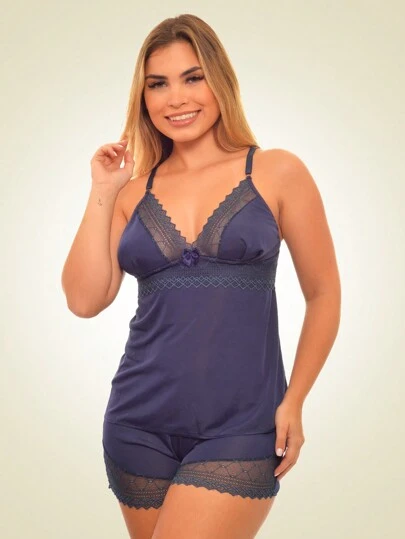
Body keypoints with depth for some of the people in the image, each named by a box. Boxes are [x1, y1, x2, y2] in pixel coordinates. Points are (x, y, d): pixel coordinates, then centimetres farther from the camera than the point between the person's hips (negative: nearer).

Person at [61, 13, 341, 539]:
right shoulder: (134, 190, 7)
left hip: (240, 429, -3)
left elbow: (323, 294, 4)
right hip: (140, 423, 3)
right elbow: (85, 299, 0)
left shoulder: (277, 173, 0)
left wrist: (294, 401, -1)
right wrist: (102, 194, -1)